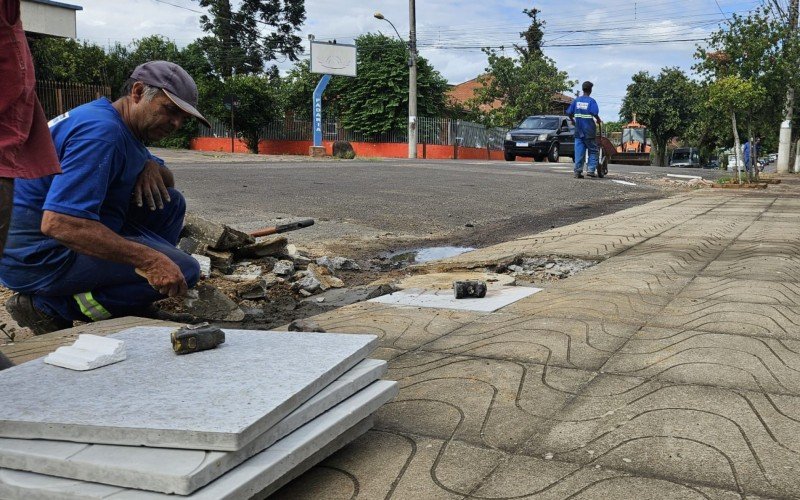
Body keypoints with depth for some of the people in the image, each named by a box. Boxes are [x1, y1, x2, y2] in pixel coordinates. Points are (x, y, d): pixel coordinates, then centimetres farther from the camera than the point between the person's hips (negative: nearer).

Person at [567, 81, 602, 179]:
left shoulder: (576, 100, 5)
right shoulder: (591, 101, -7)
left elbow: (569, 113, 4)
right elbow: (595, 114, -15)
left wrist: (573, 121, 21)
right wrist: (599, 120, 4)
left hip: (578, 130, 4)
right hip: (589, 130, -4)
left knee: (579, 151, 5)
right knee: (592, 150, 7)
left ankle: (578, 171, 1)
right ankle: (591, 170, 0)